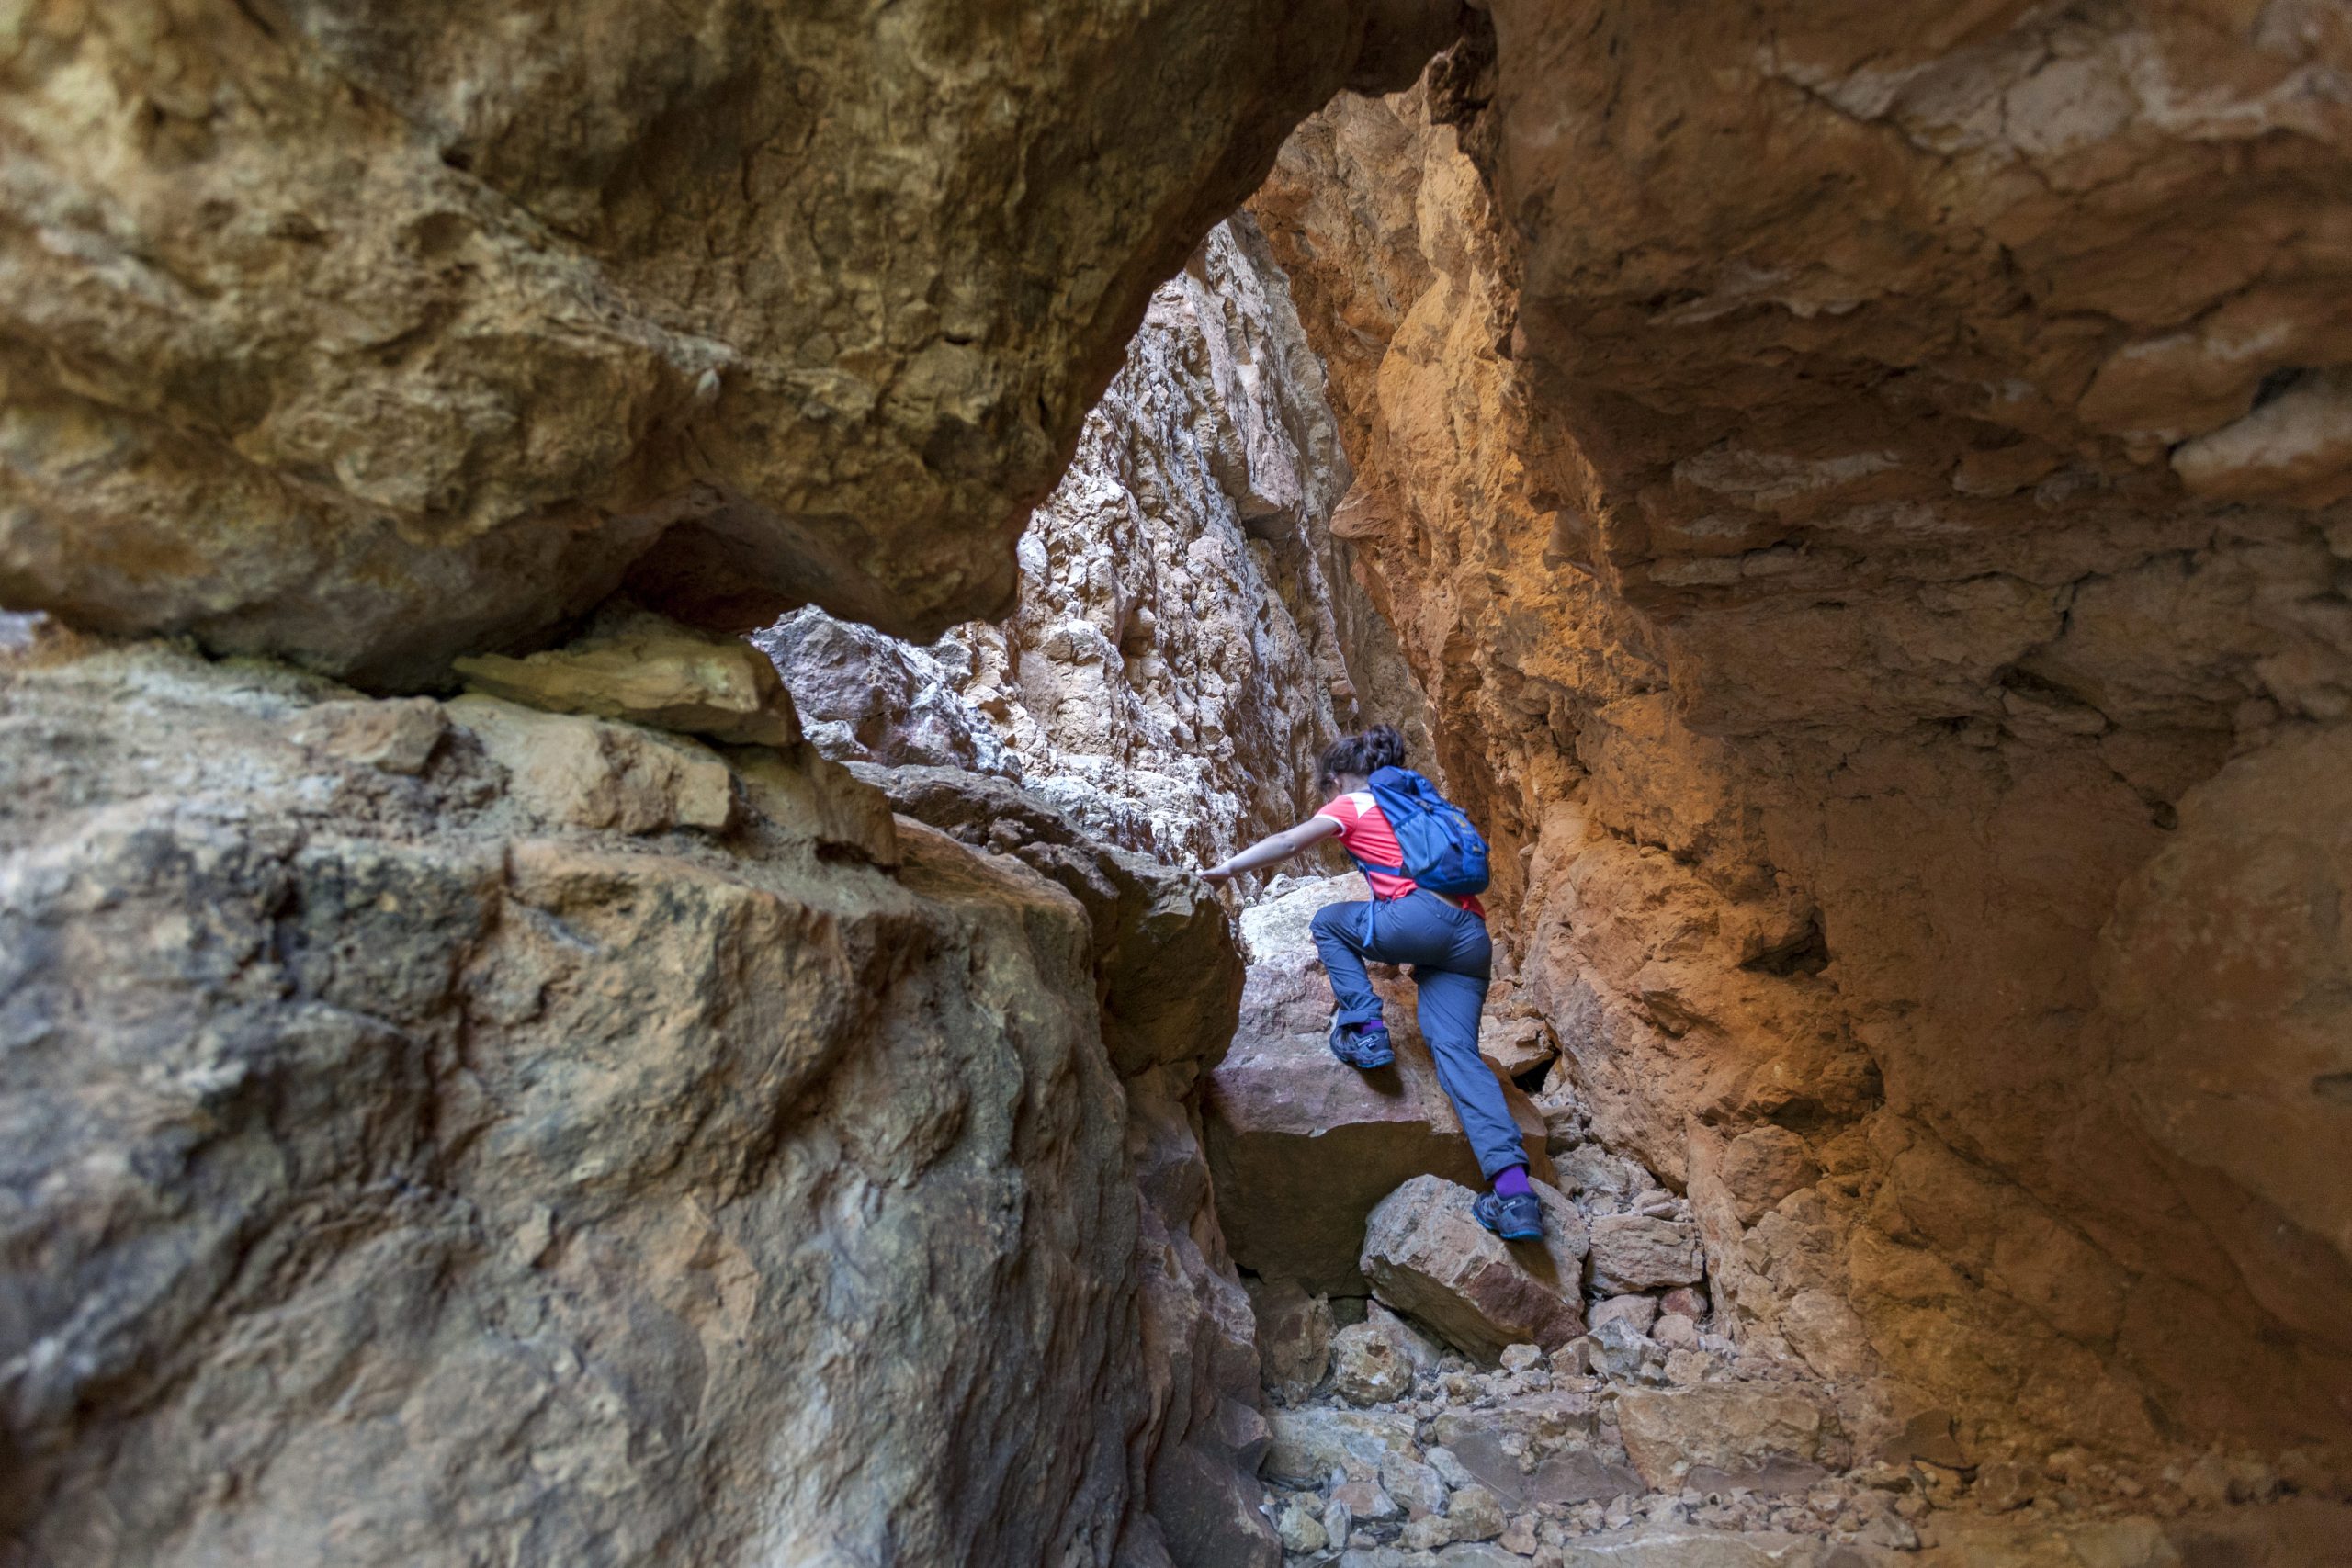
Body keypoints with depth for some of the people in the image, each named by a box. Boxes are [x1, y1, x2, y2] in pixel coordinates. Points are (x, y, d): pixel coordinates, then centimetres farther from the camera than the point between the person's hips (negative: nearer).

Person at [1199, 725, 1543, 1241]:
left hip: (1422, 917, -7)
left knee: (1329, 922, 20)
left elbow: (1287, 842, 3)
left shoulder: (1352, 804, 13)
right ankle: (1514, 1188, -19)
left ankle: (1364, 1029, 3)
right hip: (1472, 934, 7)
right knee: (1457, 1051, -3)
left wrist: (1227, 868, 8)